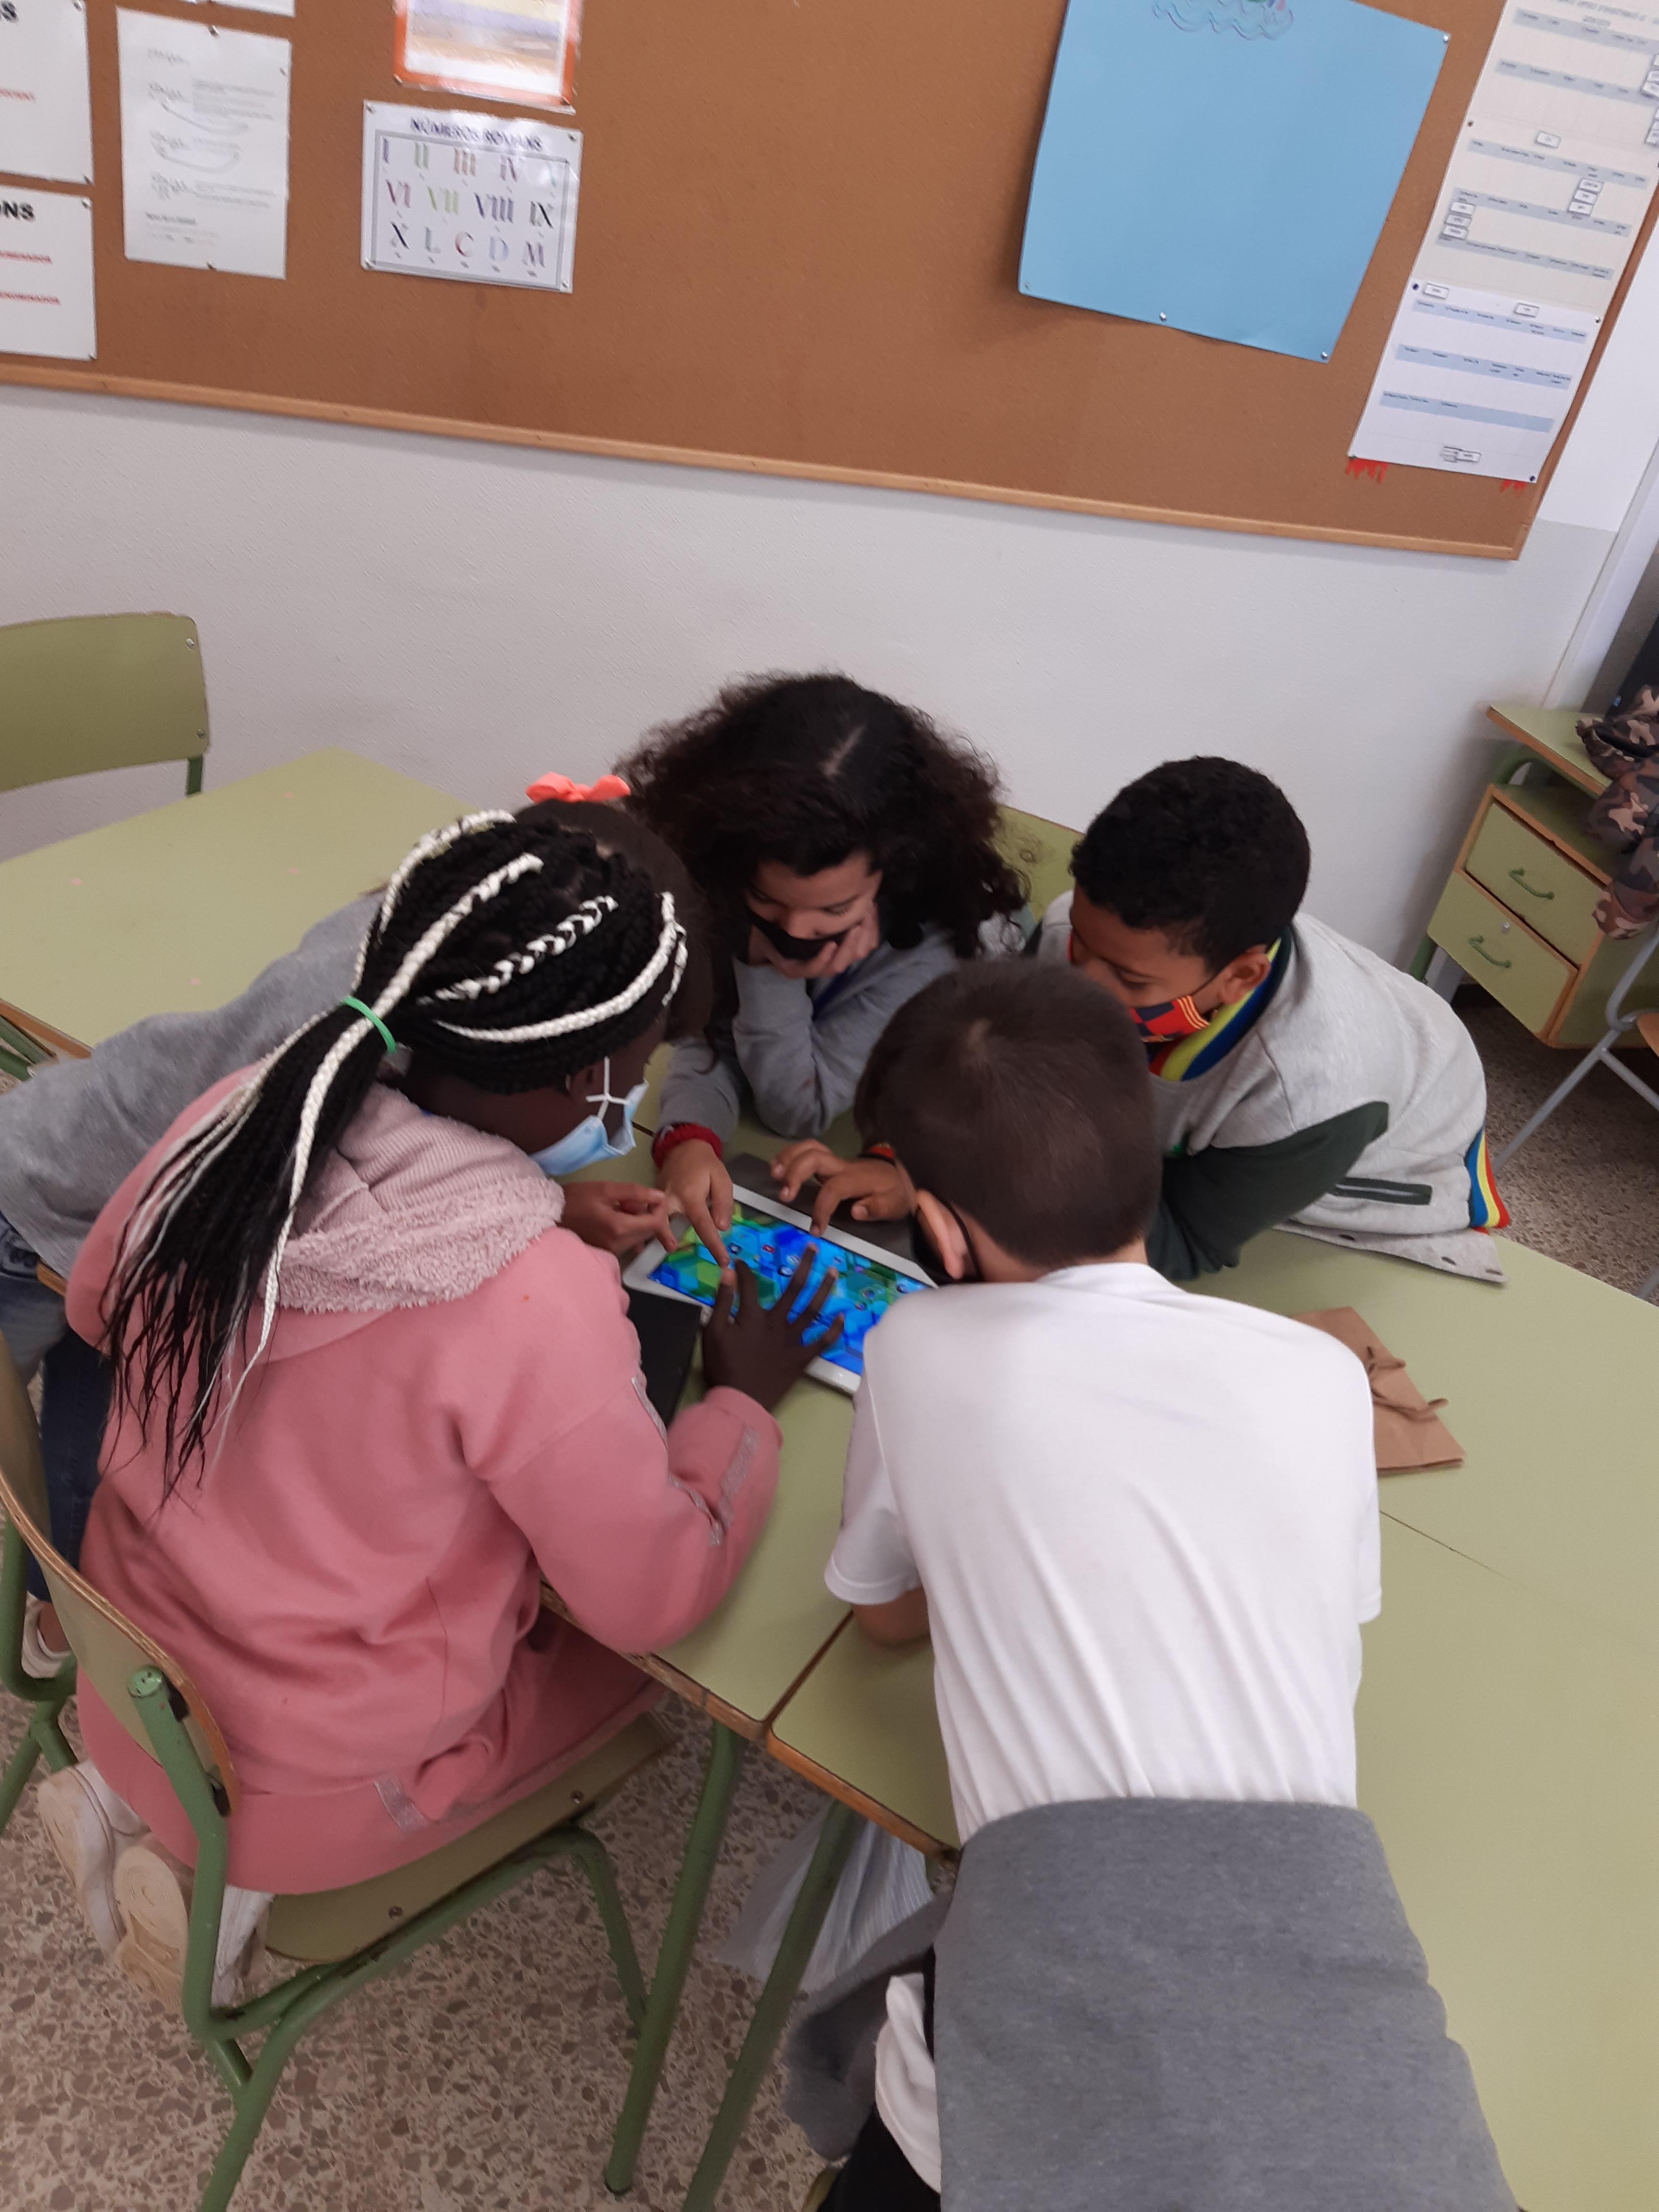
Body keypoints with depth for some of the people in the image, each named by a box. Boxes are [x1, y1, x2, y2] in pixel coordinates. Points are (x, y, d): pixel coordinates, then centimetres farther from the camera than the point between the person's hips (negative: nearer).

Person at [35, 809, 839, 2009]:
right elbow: (658, 1594, -22)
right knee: (656, 1615, 15)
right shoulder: (537, 1303, -34)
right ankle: (242, 1867, 10)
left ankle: (133, 1793, 18)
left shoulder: (235, 1115, -16)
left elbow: (99, 1304, 4)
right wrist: (745, 1396, -5)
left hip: (129, 1683, 6)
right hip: (321, 1787, -6)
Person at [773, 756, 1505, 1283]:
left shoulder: (1315, 1089, -45)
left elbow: (1183, 1244, -33)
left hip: (1383, 1216, -3)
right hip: (1184, 1150, 3)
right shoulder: (1097, 933, -34)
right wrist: (904, 1165, -38)